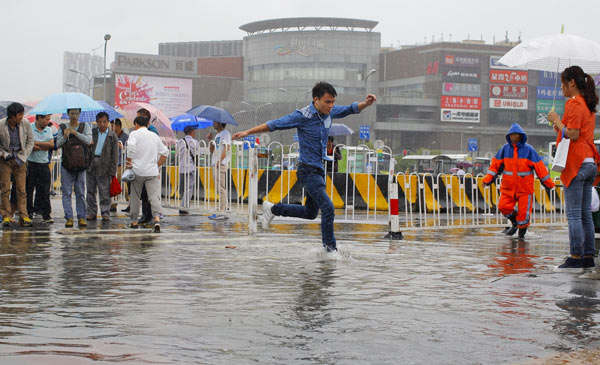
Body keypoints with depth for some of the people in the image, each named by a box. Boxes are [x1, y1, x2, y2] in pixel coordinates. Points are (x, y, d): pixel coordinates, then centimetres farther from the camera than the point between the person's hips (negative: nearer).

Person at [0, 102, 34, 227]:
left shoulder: (25, 125, -6)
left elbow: (30, 141, 8)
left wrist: (25, 155, 0)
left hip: (20, 160, 1)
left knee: (21, 190, -2)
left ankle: (24, 217, 0)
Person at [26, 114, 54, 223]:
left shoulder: (48, 130, 9)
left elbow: (52, 144, -4)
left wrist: (36, 143, -12)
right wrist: (45, 146, -13)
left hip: (44, 164, 3)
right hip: (31, 163, -3)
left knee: (45, 191, 2)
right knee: (29, 190, 3)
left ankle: (46, 215, 4)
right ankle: (28, 213, 11)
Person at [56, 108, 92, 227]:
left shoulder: (85, 126, 6)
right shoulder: (63, 127, 9)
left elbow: (88, 140, -9)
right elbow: (58, 144, 3)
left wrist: (75, 133, -17)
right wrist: (65, 136, -15)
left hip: (81, 164, -1)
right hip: (66, 164, 1)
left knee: (80, 192, 2)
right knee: (67, 192, -3)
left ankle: (81, 217, 7)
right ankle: (69, 217, 0)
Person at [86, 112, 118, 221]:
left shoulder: (112, 136, 3)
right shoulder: (92, 132, 9)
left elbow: (115, 156, 2)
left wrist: (112, 171, -4)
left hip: (104, 165, -3)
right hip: (90, 163, 3)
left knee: (104, 191, -3)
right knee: (90, 190, 6)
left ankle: (105, 213, 4)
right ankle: (91, 212, 14)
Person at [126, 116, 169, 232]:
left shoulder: (134, 134, 0)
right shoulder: (154, 136, 15)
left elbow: (131, 148, -18)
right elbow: (165, 152, 16)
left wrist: (129, 161, -7)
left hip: (137, 170, -2)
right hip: (152, 172, 2)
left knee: (135, 197, 12)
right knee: (154, 196, -5)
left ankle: (134, 221, 19)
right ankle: (157, 218, -27)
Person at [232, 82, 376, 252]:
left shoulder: (329, 112, 3)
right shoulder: (302, 116, -16)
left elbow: (350, 109, 14)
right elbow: (274, 124, -11)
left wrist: (366, 103, -6)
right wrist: (248, 132, -12)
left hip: (318, 169, 8)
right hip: (308, 169, -8)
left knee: (310, 213, 18)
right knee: (327, 207, -17)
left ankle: (272, 209, 34)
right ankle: (330, 247, -7)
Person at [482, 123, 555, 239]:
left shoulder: (528, 150, -5)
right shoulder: (505, 149, 2)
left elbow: (539, 167, -1)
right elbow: (496, 164, 6)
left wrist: (548, 183, 3)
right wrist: (487, 179, -4)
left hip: (525, 187, -3)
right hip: (508, 187, 3)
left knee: (524, 210, -2)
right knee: (503, 206, -8)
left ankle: (522, 231, 20)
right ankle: (514, 222, 19)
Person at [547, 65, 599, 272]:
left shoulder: (574, 103, -11)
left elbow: (573, 135, -17)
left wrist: (557, 121, -6)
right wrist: (560, 128, 16)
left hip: (576, 163, -9)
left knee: (574, 215, -7)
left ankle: (576, 259, -7)